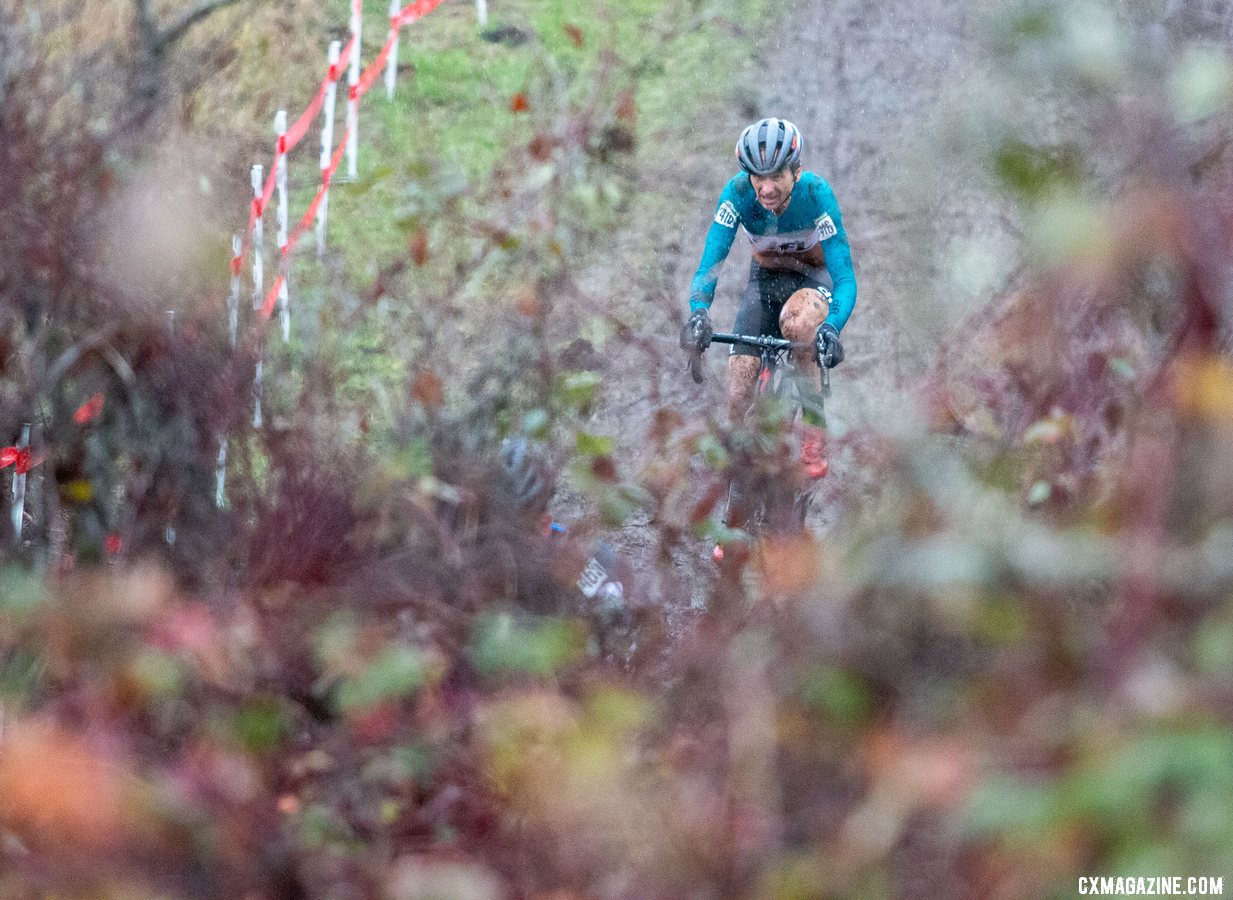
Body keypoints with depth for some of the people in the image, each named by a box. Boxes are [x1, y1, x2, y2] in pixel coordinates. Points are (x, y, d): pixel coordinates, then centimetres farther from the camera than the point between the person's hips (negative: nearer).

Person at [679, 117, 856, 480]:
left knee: (796, 319, -38)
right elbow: (709, 264, -28)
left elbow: (845, 277, -34)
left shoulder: (816, 194, -31)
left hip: (814, 277, -2)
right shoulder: (738, 193, -25)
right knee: (738, 396, -13)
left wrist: (831, 327, -54)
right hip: (766, 277, 2)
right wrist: (698, 312, -50)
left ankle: (814, 428, -24)